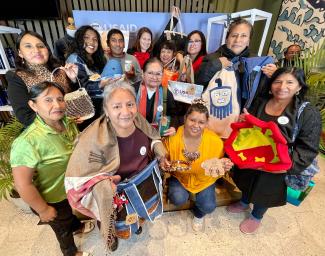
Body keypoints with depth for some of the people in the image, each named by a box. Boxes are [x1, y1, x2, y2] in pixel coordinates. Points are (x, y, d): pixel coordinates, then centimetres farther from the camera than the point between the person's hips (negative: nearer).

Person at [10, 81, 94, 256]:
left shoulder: (68, 123, -14)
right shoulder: (28, 142, -36)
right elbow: (23, 185, -29)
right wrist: (43, 210, -16)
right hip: (55, 199, -5)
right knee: (63, 228, 25)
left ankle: (78, 226, 68)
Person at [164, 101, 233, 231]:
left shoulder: (215, 141, -21)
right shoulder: (173, 137, -22)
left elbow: (218, 163, -4)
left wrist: (223, 166, -27)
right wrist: (165, 164, -27)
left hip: (204, 179, 1)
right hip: (180, 176, 0)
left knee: (208, 206, -12)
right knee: (178, 199, -23)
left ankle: (198, 214, 27)